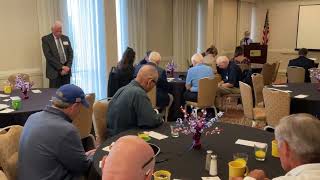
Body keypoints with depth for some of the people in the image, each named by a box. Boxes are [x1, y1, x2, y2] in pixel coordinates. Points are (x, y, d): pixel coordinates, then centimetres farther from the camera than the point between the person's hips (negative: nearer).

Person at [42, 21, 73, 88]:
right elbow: (48, 55, -11)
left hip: (66, 70, 4)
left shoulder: (66, 38, 13)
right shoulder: (46, 39, -1)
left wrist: (68, 67, -6)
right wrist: (61, 67, -15)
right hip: (54, 71, -4)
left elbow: (70, 53, 9)